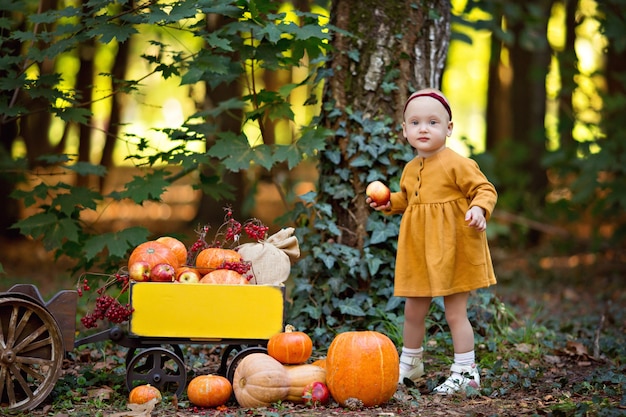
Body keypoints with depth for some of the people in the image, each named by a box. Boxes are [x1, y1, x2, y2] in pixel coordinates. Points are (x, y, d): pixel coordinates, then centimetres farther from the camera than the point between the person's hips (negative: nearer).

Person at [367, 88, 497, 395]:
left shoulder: (457, 164, -14)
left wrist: (479, 209, -31)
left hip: (452, 251, -7)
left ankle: (465, 372, 8)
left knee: (455, 312, -3)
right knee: (413, 310, 15)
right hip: (418, 252, 7)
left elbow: (485, 190, -12)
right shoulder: (410, 169, 9)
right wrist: (389, 203, 9)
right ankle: (409, 364, 34)